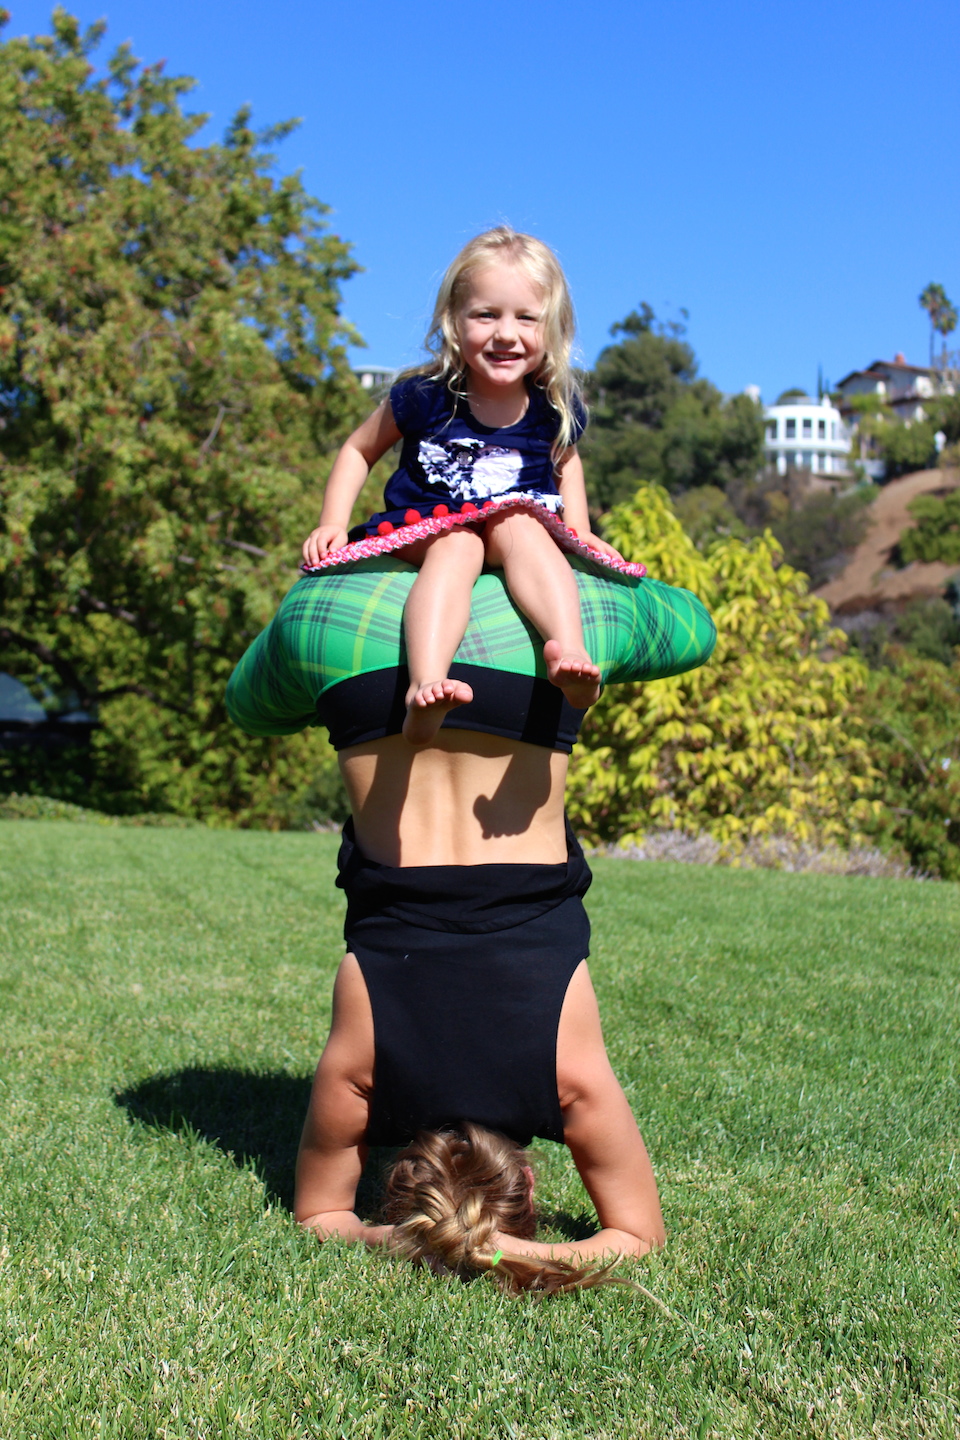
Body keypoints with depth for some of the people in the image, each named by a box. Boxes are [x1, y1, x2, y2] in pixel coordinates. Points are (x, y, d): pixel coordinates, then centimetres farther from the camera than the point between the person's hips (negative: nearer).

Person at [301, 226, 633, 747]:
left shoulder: (554, 410, -1)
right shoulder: (424, 398, -7)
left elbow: (565, 462, 23)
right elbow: (357, 451, 8)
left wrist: (578, 532, 9)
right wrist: (332, 525, -3)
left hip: (519, 528, 2)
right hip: (421, 534, -1)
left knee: (521, 527, -33)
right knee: (457, 544, -36)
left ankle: (571, 655, -53)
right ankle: (425, 686, -58)